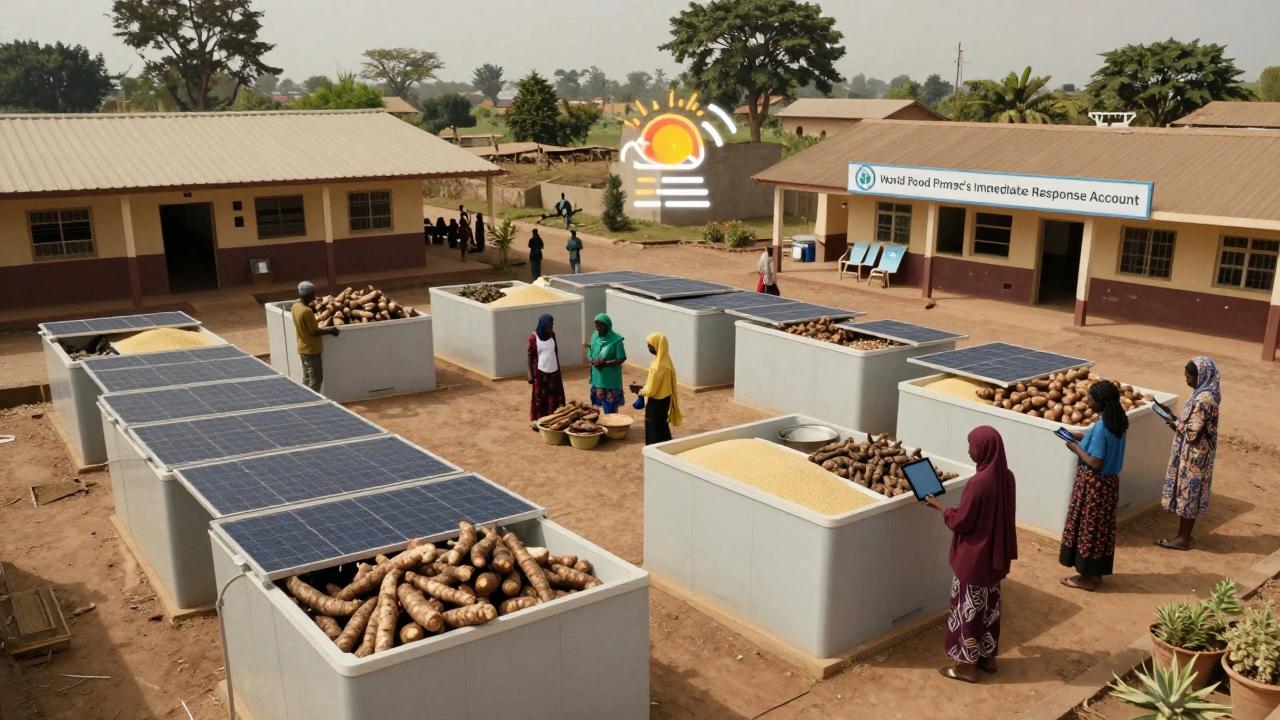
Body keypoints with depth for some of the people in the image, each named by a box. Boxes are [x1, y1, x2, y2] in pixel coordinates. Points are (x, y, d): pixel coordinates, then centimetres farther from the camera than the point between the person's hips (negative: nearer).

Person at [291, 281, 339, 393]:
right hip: (311, 350, -9)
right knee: (315, 380, 1)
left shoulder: (296, 306, 3)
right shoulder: (307, 311, -25)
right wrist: (330, 330, -11)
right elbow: (314, 332, -21)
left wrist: (313, 309, 7)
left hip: (303, 349, 9)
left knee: (307, 379, 17)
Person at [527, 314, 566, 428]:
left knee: (554, 397, 8)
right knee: (539, 397, 3)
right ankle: (537, 420, 13)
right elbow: (530, 356, -7)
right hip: (540, 372, -5)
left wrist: (559, 368, 12)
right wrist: (530, 373, -9)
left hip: (553, 371, 5)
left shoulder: (552, 335, 2)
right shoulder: (534, 338, -11)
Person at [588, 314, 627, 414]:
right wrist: (593, 361, -13)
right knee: (597, 405, 12)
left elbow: (621, 359, -12)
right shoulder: (595, 336, 2)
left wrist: (606, 363, -23)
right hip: (597, 377, 5)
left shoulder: (616, 339, -13)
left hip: (611, 378, -5)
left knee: (611, 407, 0)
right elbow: (589, 355, 10)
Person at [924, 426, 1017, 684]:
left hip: (974, 557, -8)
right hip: (995, 554, 8)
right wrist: (958, 508, 14)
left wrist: (938, 505, -5)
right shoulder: (1006, 477, -2)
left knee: (969, 608, 6)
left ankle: (967, 664, 16)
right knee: (989, 605, 20)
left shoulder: (979, 482, -27)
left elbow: (960, 522, -20)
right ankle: (988, 656, 33)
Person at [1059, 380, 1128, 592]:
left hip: (1094, 484, -9)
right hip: (1108, 481, 9)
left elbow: (1095, 463, -24)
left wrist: (1076, 448, -11)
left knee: (1088, 527, 4)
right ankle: (1095, 573, 28)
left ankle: (1087, 577, 14)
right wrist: (1079, 436, 10)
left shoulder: (1101, 427, -25)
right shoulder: (1117, 421, 3)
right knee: (1100, 527, 17)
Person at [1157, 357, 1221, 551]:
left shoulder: (1203, 399, -24)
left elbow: (1192, 431, -24)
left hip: (1194, 454, -10)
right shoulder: (1207, 393, 7)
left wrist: (1175, 424, -9)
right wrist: (1177, 419, 3)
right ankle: (1184, 534, 25)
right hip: (1194, 452, 10)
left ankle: (1183, 539, 11)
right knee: (1187, 492, 16)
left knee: (1188, 493, 0)